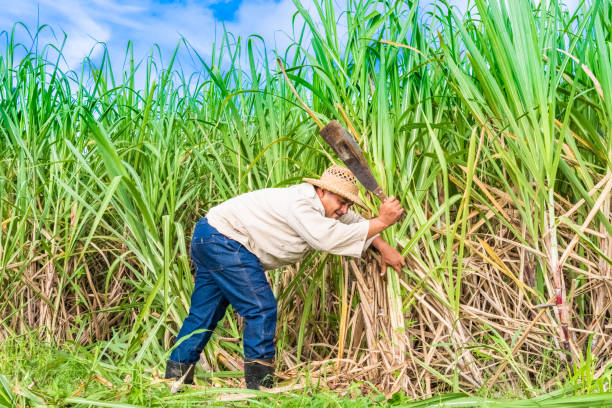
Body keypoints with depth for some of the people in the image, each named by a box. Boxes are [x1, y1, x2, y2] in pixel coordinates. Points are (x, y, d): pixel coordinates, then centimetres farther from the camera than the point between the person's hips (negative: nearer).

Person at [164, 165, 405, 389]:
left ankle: (174, 380, 23)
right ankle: (260, 385, -1)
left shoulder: (320, 205, 7)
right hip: (223, 239, -10)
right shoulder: (299, 204, -23)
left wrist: (383, 246, 8)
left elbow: (354, 221, 18)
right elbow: (330, 239, -31)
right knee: (262, 309, -9)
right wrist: (381, 222, -25)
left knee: (203, 315, 14)